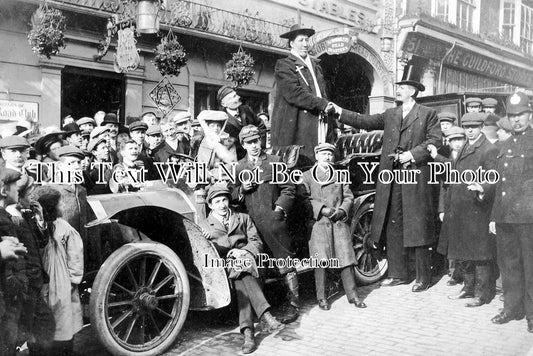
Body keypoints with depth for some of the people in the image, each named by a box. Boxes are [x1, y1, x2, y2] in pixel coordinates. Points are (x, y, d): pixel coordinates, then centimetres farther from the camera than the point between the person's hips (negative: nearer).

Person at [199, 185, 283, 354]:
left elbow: (257, 243, 13)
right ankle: (264, 315, -49)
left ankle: (247, 330, -46)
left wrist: (243, 251, -8)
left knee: (242, 275, -36)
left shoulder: (243, 218, 24)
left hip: (245, 258, 1)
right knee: (243, 273, -36)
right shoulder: (204, 226, 21)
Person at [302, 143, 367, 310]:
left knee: (346, 258, 0)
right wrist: (323, 209, -13)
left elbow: (349, 197, 14)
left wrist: (342, 211, -5)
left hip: (340, 222, 3)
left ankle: (352, 295, 9)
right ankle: (321, 297, 6)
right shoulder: (307, 176, 7)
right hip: (318, 222, -2)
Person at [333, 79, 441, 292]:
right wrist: (340, 112, -1)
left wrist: (412, 154, -13)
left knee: (418, 228, -1)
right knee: (393, 227, 8)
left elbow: (436, 140, -4)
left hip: (416, 177, -5)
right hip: (391, 178, 5)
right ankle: (398, 274, 18)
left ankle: (423, 277, 10)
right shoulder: (390, 115, 18)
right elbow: (365, 122, 9)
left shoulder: (428, 114, 4)